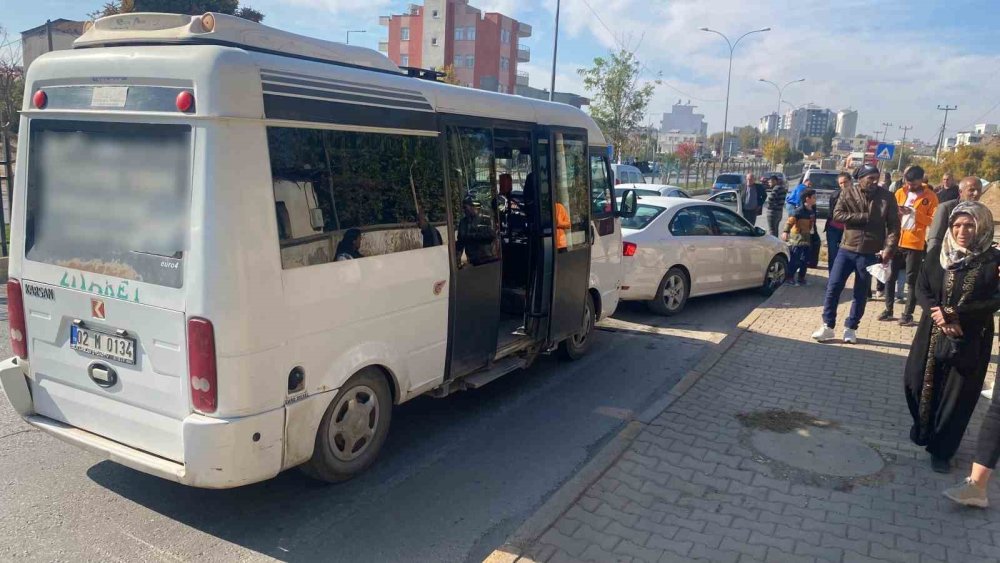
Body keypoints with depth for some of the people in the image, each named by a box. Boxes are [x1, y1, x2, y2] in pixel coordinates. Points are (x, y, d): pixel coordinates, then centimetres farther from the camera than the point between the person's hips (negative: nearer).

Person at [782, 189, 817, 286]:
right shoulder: (800, 210, -17)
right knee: (795, 260, -7)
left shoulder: (813, 210, 7)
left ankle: (801, 278, 21)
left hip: (807, 238, 8)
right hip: (797, 238, -8)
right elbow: (790, 221, -25)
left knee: (805, 260, 10)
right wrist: (786, 231, -37)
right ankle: (788, 277, 3)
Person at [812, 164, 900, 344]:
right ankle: (828, 326, 8)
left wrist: (888, 249, -15)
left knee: (861, 293, 8)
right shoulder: (848, 193, 1)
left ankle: (851, 328, 20)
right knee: (833, 287, -2)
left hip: (870, 253, 0)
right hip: (847, 249, 1)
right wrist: (864, 217, -16)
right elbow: (837, 215, -10)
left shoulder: (887, 197, -1)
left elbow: (894, 226, -4)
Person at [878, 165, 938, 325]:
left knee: (912, 280, 1)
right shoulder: (900, 192, 7)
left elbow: (934, 220, -8)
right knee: (890, 276, 7)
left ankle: (908, 314, 7)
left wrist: (915, 214, -17)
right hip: (896, 241, 4)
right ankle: (888, 310, 17)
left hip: (915, 244, -4)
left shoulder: (930, 197, -3)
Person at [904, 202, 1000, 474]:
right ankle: (922, 430, 35)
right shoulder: (938, 255, 0)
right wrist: (937, 314, -18)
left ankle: (942, 450, 19)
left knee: (957, 394, 3)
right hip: (932, 336, 3)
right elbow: (922, 289, 0)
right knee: (919, 383, 8)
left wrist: (954, 314, -20)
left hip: (970, 341, -2)